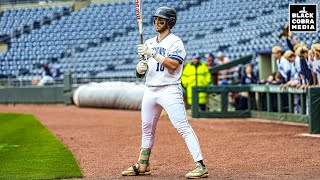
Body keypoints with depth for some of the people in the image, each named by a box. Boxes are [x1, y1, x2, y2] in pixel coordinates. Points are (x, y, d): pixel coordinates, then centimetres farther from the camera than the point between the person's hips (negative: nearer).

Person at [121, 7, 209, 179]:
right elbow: (139, 72, 17)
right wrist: (140, 68, -6)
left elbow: (173, 65, -19)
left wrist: (153, 54, -21)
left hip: (169, 90, -7)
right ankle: (142, 165, 27)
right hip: (150, 90, 7)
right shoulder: (149, 43, 16)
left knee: (183, 126, -14)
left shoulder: (175, 42, -5)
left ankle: (200, 166, -17)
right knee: (147, 129, 14)